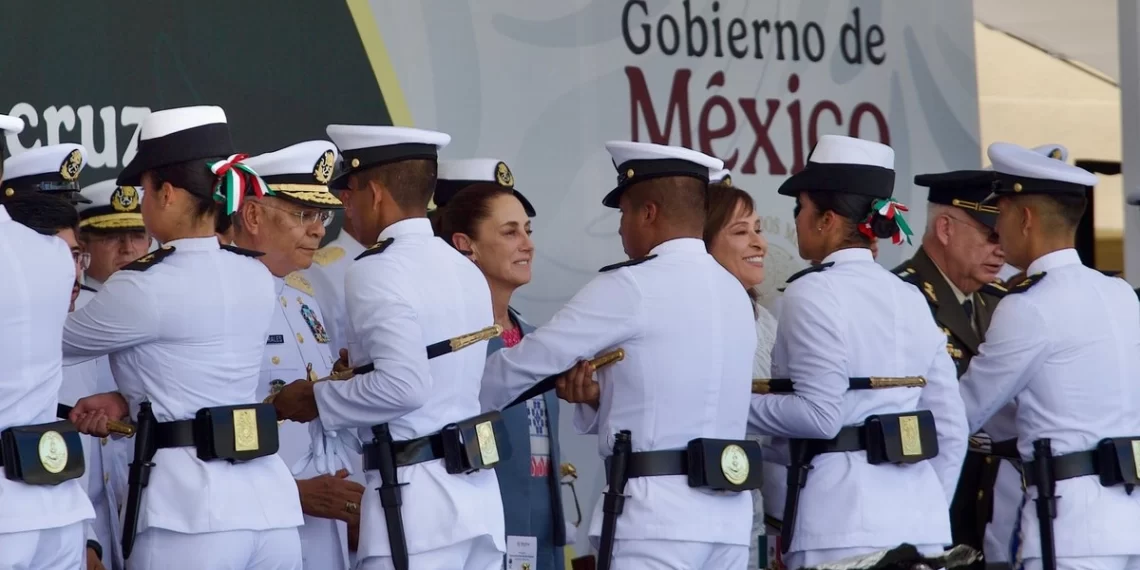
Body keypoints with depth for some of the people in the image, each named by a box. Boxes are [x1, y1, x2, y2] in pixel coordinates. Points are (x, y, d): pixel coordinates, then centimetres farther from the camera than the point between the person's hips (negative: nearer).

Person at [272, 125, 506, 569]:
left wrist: (318, 400, -7)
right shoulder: (465, 270, 14)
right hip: (475, 491, 8)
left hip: (416, 498, -8)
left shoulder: (378, 271, -11)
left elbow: (403, 386, -21)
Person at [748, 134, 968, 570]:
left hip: (843, 518, -7)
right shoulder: (911, 298, 14)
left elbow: (819, 414, -15)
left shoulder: (814, 292, -7)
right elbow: (950, 429, 13)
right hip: (921, 516, 7)